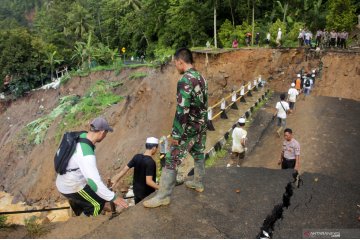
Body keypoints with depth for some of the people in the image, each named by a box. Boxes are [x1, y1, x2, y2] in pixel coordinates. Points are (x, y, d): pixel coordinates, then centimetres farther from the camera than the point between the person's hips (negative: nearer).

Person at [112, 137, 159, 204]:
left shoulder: (137, 157, -5)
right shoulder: (151, 162, -25)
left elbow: (125, 169, 0)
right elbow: (149, 181, -29)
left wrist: (116, 180, 11)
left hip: (137, 191, 6)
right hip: (147, 193, -6)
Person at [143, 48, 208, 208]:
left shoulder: (185, 80, -22)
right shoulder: (201, 77, 7)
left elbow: (182, 110, -25)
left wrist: (176, 134, -20)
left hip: (188, 129, -9)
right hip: (201, 126, 9)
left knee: (171, 161, -1)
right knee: (198, 154, 23)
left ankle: (163, 196, 6)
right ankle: (198, 183, 41)